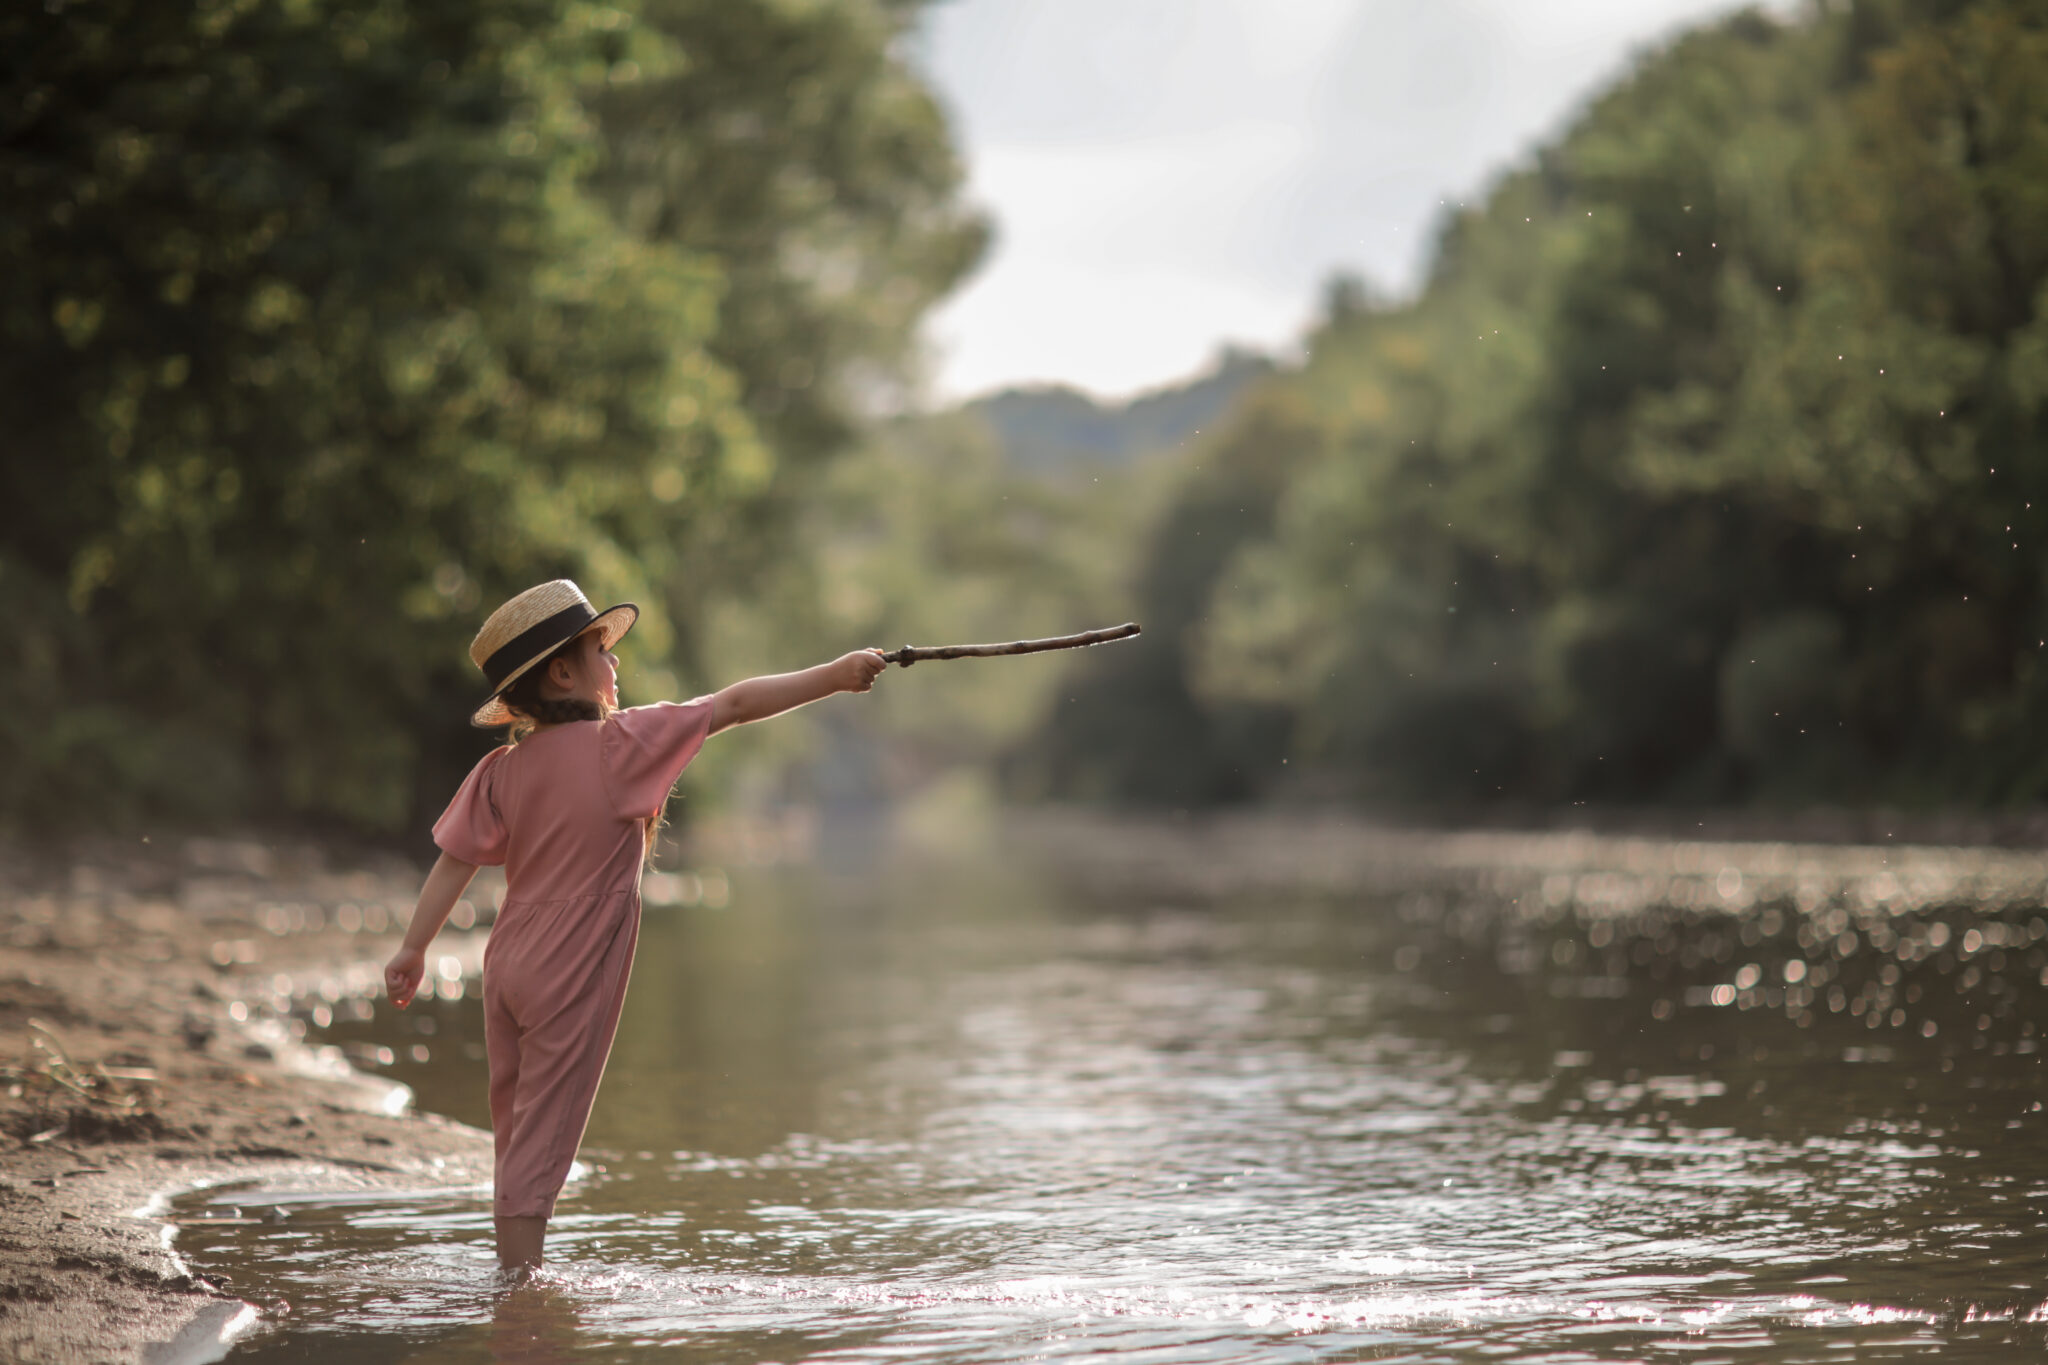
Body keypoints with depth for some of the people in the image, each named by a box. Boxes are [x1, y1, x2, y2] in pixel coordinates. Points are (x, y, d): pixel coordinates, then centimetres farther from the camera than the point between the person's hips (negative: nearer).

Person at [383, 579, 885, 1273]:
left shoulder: (501, 770, 4)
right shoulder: (618, 745, -11)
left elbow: (455, 862, 4)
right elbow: (733, 705, -7)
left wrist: (413, 949, 9)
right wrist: (836, 674, -3)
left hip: (508, 967, 6)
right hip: (571, 980, -6)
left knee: (517, 1136, 16)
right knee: (539, 1144, -4)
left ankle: (513, 1278, 23)